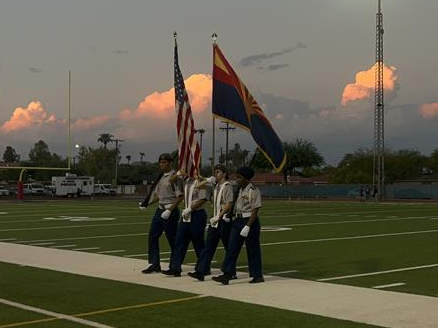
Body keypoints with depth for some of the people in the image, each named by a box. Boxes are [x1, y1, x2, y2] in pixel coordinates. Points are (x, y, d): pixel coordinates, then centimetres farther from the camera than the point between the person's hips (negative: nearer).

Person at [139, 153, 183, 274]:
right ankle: (154, 264, 15)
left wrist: (169, 210, -22)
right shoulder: (161, 177, 11)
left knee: (172, 239, 1)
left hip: (170, 211, -8)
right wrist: (146, 204, 9)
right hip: (160, 209, 8)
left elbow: (180, 197, -16)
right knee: (152, 236, 7)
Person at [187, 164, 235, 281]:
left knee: (229, 247, 3)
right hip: (215, 220, 8)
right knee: (208, 245, 1)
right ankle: (201, 271, -2)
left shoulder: (227, 186, -10)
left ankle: (231, 272, 15)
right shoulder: (216, 186, 15)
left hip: (224, 220, -8)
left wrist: (218, 217, -18)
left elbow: (229, 205, -17)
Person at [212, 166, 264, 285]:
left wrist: (247, 226, -21)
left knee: (252, 249, 3)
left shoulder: (254, 191, -13)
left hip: (250, 221, -7)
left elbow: (255, 211, -17)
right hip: (238, 220, 7)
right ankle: (226, 275, -1)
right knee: (232, 248, 0)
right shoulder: (239, 189, 9)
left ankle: (257, 275, 16)